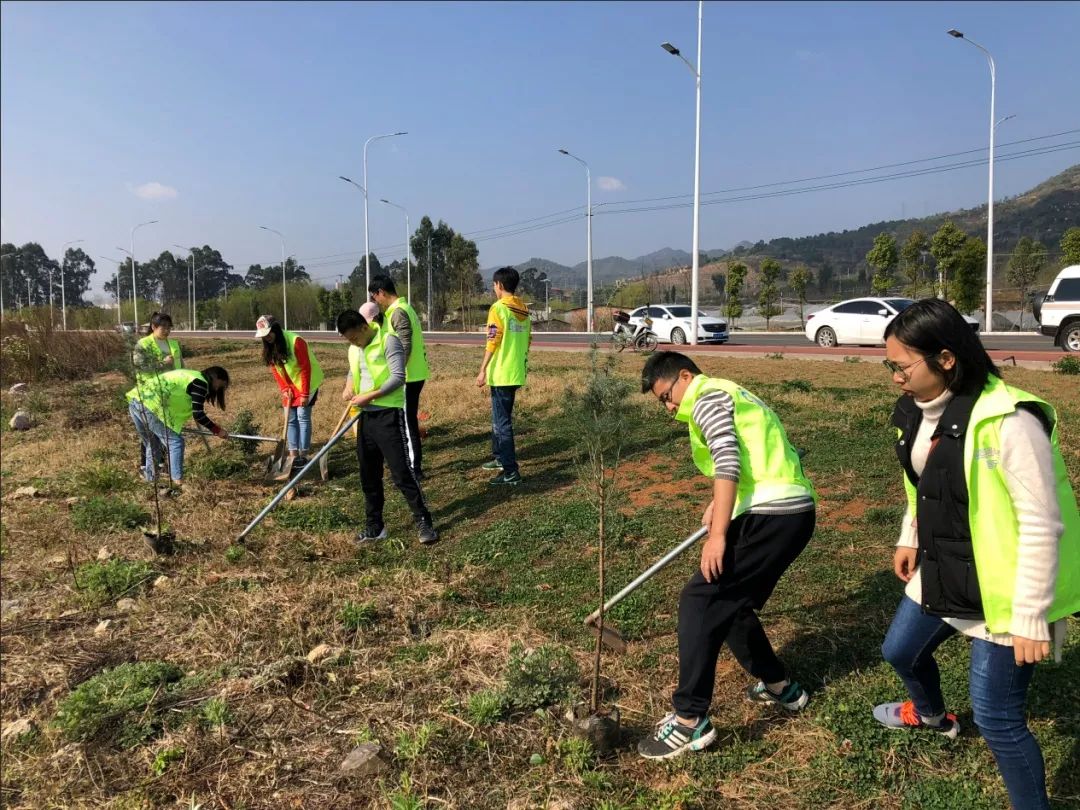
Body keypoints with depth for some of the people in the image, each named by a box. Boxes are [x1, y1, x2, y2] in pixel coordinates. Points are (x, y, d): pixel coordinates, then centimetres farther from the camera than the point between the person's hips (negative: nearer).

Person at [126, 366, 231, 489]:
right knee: (175, 442, -2)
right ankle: (177, 482, -6)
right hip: (149, 405, -10)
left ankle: (150, 479, 34)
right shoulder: (200, 383, -3)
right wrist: (217, 430, 1)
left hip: (135, 400, 10)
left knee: (153, 444, 24)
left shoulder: (189, 376, 26)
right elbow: (198, 415, -8)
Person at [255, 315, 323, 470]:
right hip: (290, 387, 7)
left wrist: (305, 394, -22)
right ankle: (293, 455, 7)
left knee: (303, 416, -9)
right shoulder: (269, 348, -2)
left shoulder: (296, 341, -25)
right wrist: (285, 389, -9)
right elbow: (275, 370, 4)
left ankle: (303, 455, -5)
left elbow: (306, 369, -23)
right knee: (291, 419, 4)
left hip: (307, 384, -7)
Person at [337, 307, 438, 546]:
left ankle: (424, 522, 3)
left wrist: (369, 396, -20)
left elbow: (398, 377, -20)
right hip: (366, 416, 8)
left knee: (401, 472, -7)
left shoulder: (388, 340, -12)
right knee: (369, 475, 12)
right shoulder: (353, 349, 12)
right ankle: (374, 526, 22)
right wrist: (349, 386, 5)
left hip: (389, 415, -8)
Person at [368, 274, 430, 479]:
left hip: (408, 376, -10)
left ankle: (414, 469, 3)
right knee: (408, 421, 15)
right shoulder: (404, 308, 16)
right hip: (413, 374, 10)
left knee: (406, 423, -3)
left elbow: (405, 347, -23)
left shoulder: (398, 312, -16)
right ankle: (413, 464, 23)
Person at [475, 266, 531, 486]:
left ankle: (511, 472, -6)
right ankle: (500, 457, 36)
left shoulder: (499, 308, -12)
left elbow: (493, 342, -17)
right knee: (500, 416, 23)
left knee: (503, 422, -5)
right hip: (517, 372, 8)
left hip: (501, 373, -8)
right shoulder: (524, 309, 11)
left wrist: (483, 370, -14)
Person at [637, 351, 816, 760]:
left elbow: (728, 461, -18)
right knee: (729, 604, 20)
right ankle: (780, 685, 34)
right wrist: (720, 505, 27)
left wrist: (717, 534, -20)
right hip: (793, 512, 10)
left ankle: (690, 720, -6)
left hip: (772, 516, -10)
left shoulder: (707, 396, -4)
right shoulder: (728, 393, 26)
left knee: (699, 601, -9)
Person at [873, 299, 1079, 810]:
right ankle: (931, 715, 59)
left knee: (996, 718, -2)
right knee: (900, 651, 26)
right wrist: (910, 538, 21)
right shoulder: (920, 410, -3)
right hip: (940, 574, 8)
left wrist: (1032, 618, -20)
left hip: (1001, 592, -8)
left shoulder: (1009, 420, -28)